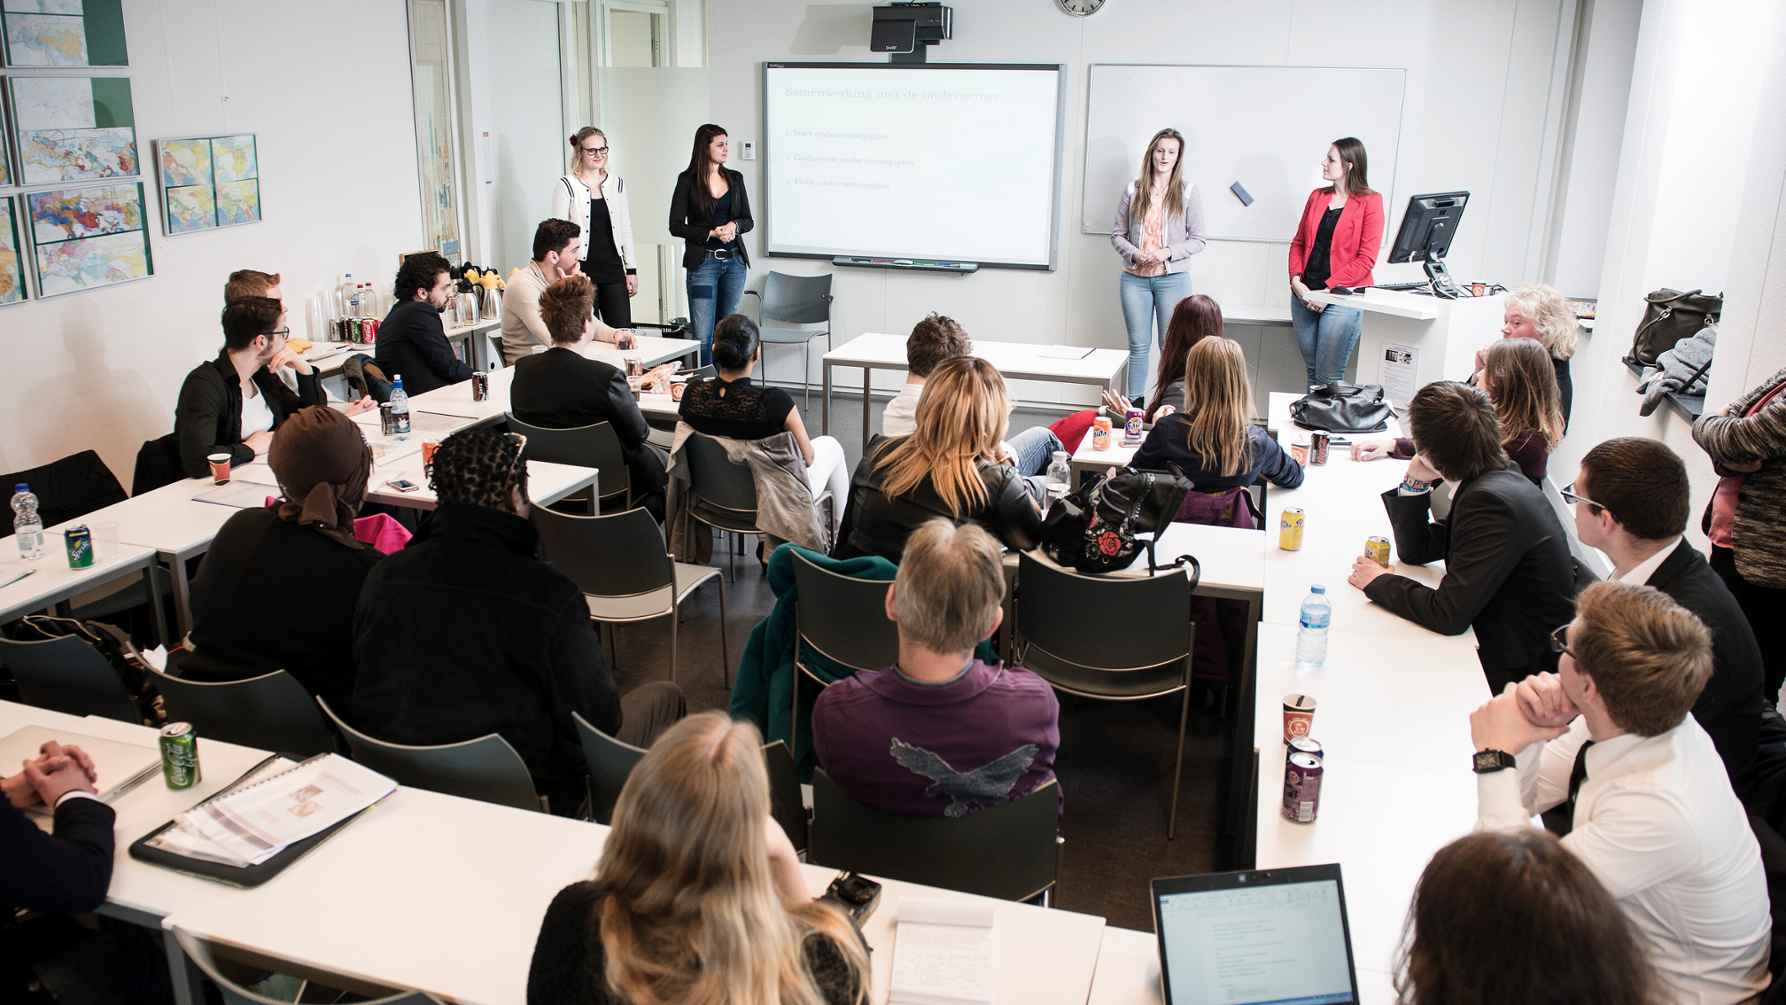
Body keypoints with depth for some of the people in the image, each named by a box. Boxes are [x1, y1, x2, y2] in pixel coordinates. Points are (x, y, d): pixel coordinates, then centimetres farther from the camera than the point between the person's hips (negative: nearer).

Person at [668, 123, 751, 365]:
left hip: (735, 261, 4)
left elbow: (748, 220, 12)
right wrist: (711, 233, -14)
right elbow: (675, 226, -4)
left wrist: (735, 226, -10)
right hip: (703, 262, -4)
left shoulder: (735, 178, 9)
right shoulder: (688, 180, -3)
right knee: (703, 336, -6)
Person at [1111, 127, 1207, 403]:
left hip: (1173, 278, -2)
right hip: (1135, 278, 2)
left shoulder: (1188, 191, 0)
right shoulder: (1134, 189, 4)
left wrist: (1168, 253, -14)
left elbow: (1198, 240, 1)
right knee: (1138, 346, 8)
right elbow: (1117, 234, 7)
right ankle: (1134, 406, 16)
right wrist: (1135, 254, -11)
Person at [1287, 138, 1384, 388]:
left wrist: (1328, 289, -16)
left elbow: (1366, 259, -10)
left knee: (1329, 378, -5)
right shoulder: (1317, 196, 12)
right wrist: (1296, 280, -3)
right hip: (1304, 294, 5)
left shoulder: (1370, 203, -5)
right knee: (1312, 371, 11)